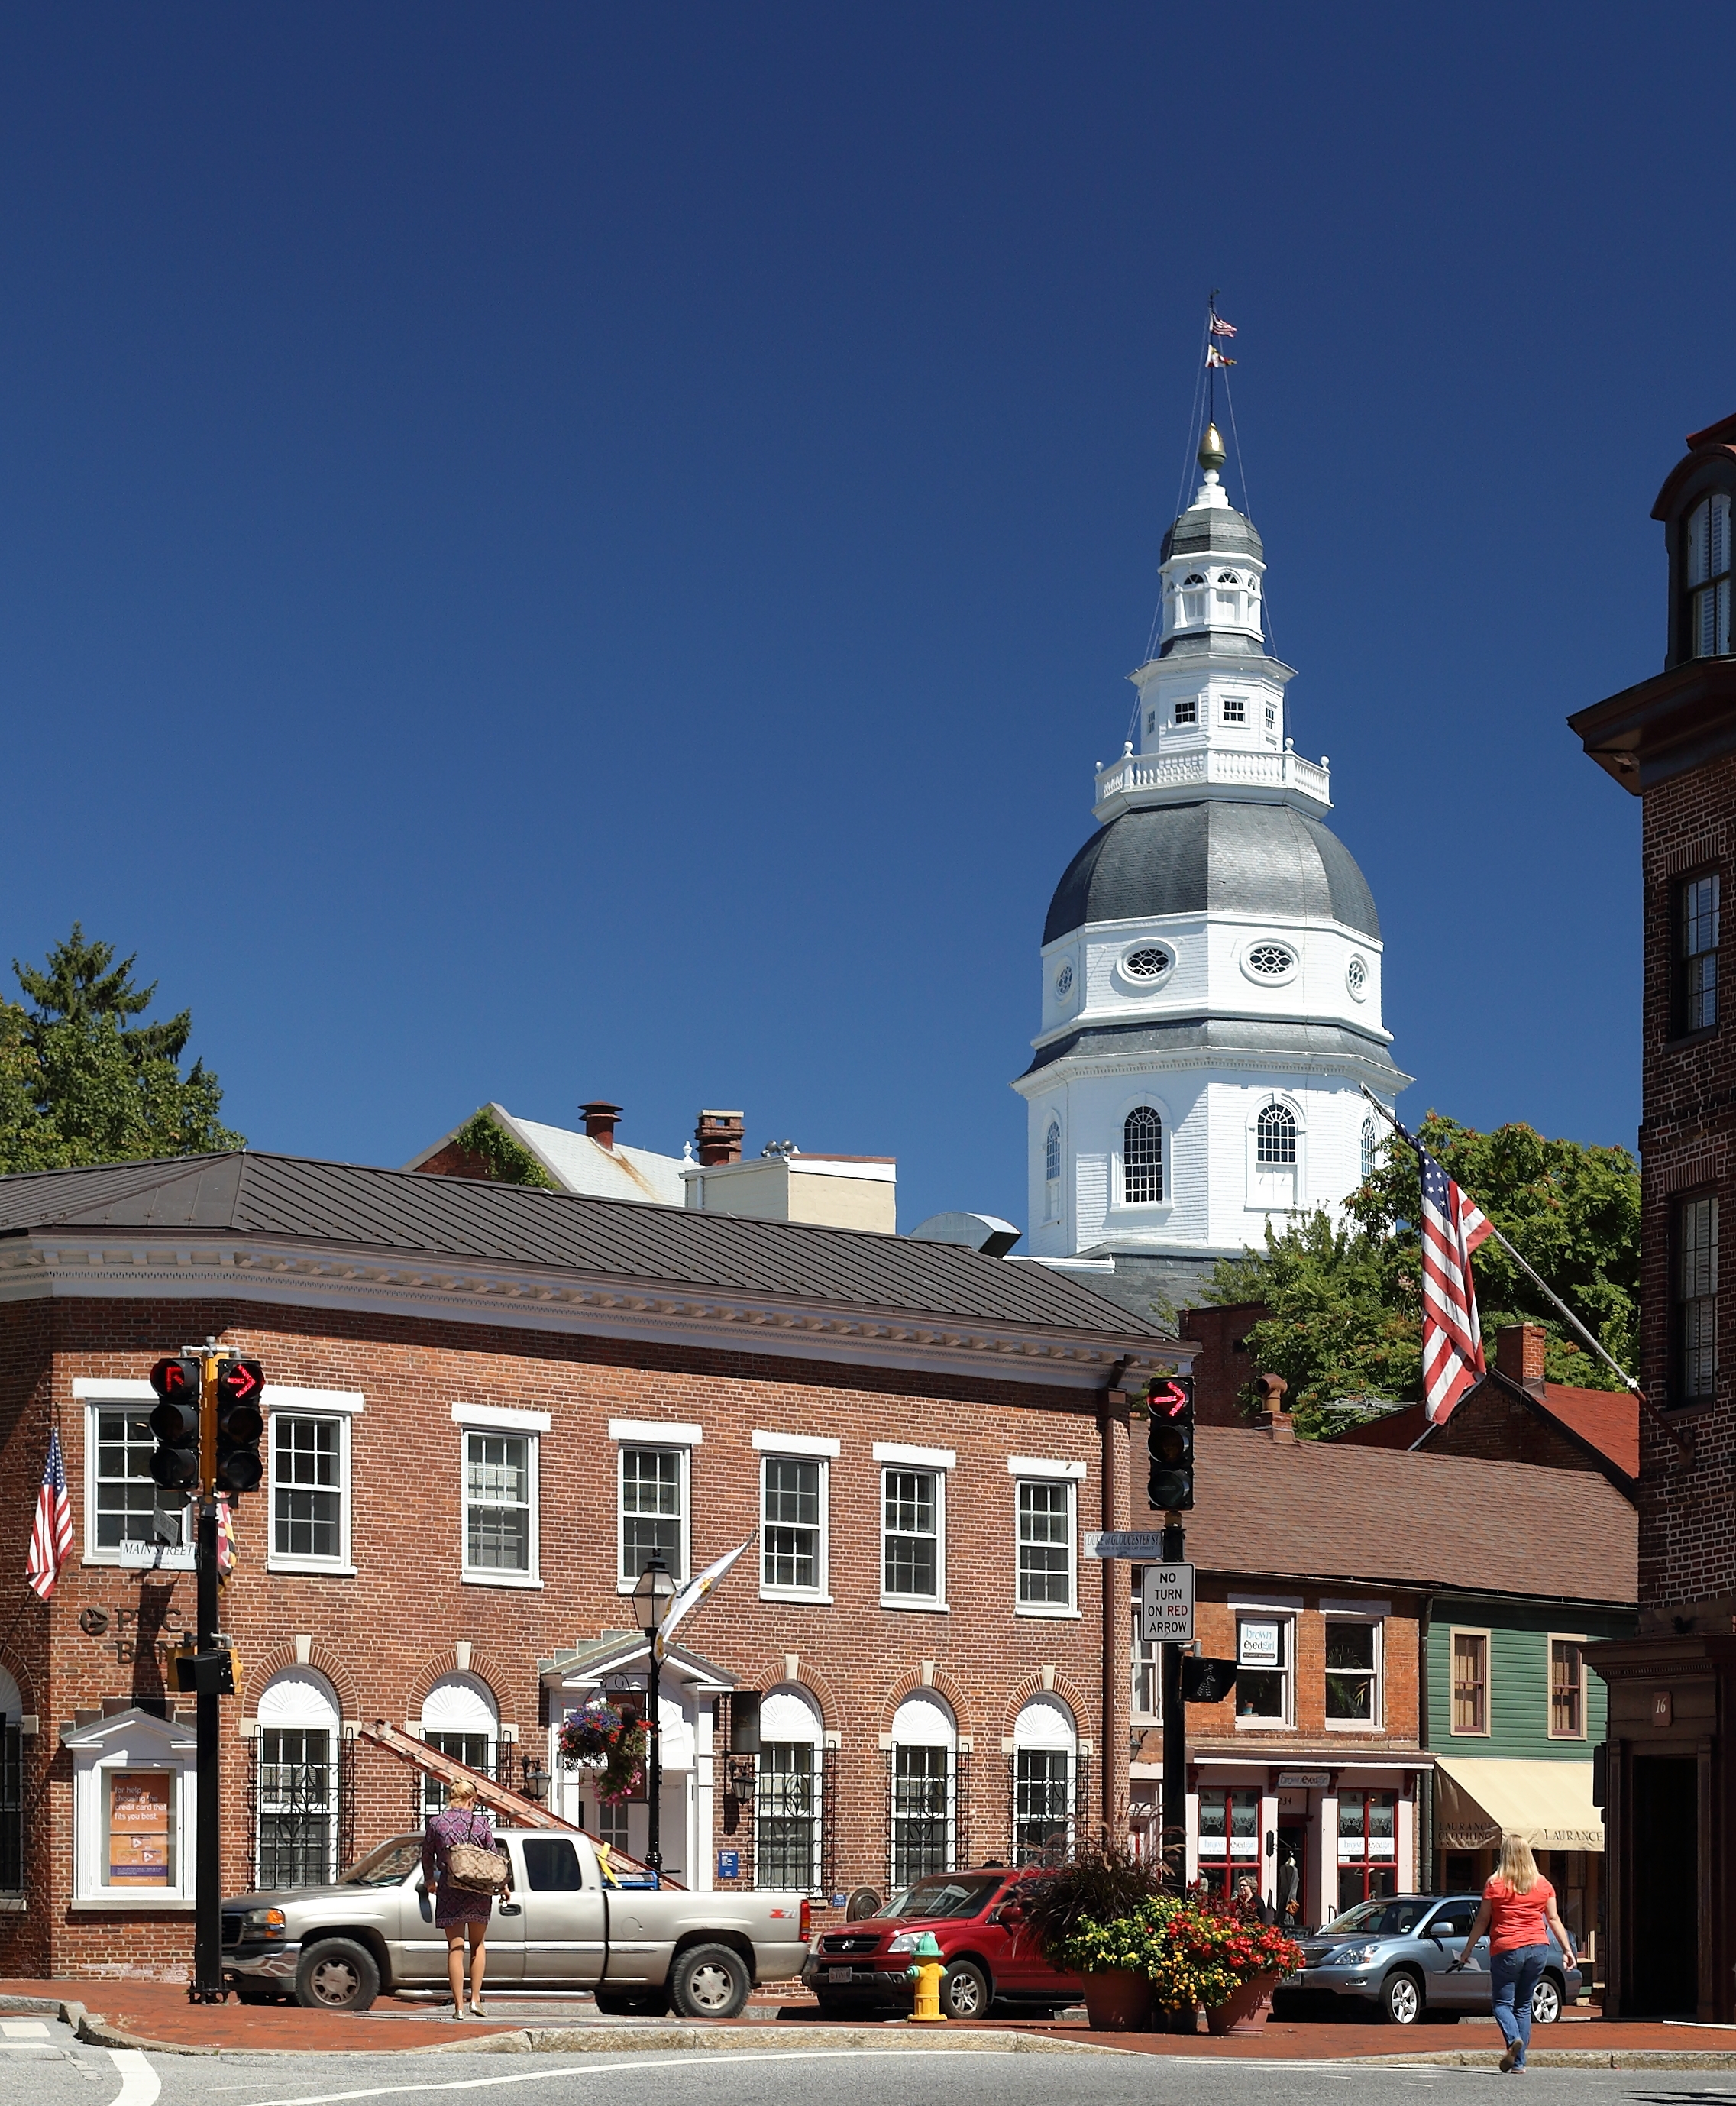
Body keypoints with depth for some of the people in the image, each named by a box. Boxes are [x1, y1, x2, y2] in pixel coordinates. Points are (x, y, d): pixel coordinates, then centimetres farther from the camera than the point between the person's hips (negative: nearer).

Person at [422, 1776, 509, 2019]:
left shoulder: (436, 1823, -2)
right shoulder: (482, 1823, -4)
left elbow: (427, 1856, 8)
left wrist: (430, 1880, 28)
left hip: (449, 1890, 0)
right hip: (479, 1890, 0)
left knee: (455, 1947, 4)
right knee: (478, 1945, 17)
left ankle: (458, 2005, 1)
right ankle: (475, 1999, 9)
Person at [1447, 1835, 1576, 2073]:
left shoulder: (1495, 1884, -2)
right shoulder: (1542, 1884, 7)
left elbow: (1482, 1921, 2)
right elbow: (1553, 1919, 9)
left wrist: (1467, 1949, 10)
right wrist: (1568, 1949, 14)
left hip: (1506, 1949, -4)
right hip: (1538, 1947, 4)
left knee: (1503, 2002, 4)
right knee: (1523, 2005, 12)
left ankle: (1513, 2039, -25)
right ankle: (1519, 2061, 8)